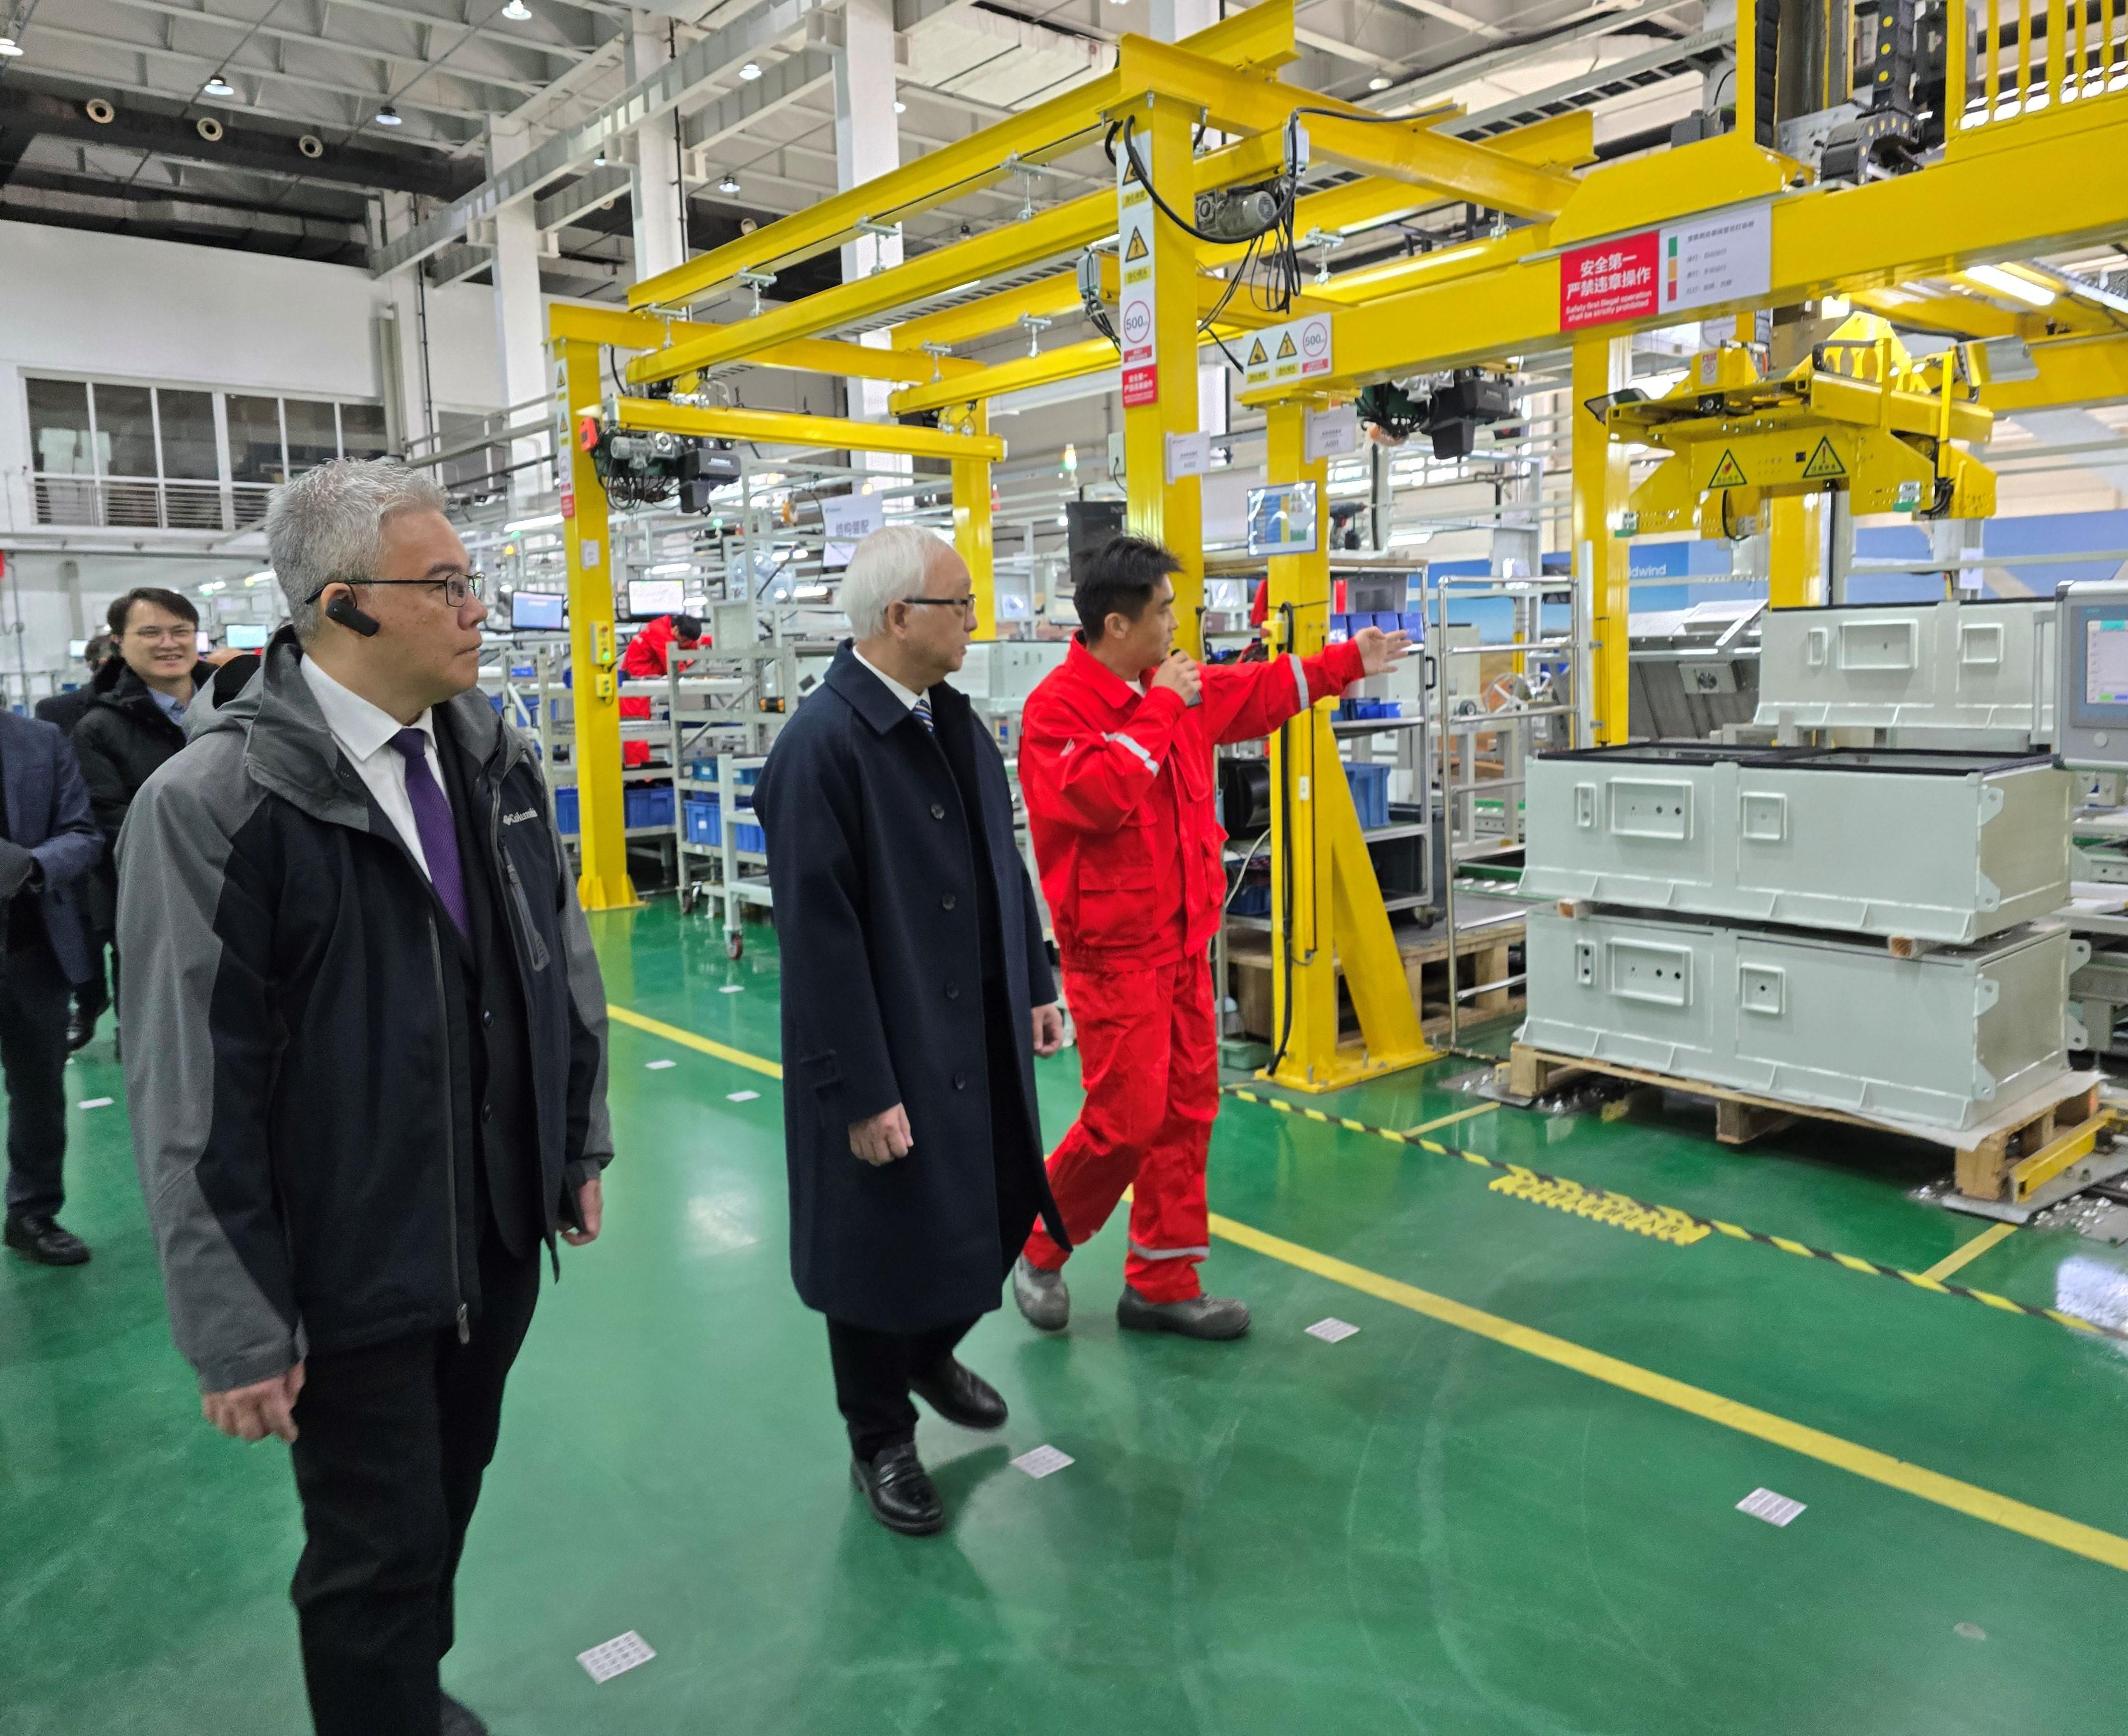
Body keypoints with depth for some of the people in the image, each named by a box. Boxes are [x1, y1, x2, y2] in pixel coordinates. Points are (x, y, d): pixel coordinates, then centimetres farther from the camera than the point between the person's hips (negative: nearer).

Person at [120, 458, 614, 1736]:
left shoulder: (500, 759, 1)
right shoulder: (212, 802, -17)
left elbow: (563, 966, 10)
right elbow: (192, 1093, -16)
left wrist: (582, 1147, 12)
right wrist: (238, 1328, -13)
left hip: (501, 1233, 6)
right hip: (352, 1264, -5)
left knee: (448, 1501, 23)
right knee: (376, 1554, 10)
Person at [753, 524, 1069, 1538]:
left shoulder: (953, 720, 6)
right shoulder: (821, 745, -20)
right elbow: (818, 934, -21)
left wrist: (1035, 985, 14)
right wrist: (861, 1090, -20)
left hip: (980, 1035, 8)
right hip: (888, 1055, -8)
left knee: (1000, 1211, 17)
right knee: (886, 1243, 9)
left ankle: (931, 1355, 46)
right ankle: (881, 1441, 33)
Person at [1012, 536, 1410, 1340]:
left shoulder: (1183, 687, 9)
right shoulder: (1057, 706, -15)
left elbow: (1258, 694, 26)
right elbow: (1095, 795, -30)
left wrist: (1350, 661, 28)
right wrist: (1160, 708, -21)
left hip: (1181, 937, 8)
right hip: (1113, 948, -8)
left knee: (1186, 1110, 10)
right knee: (1127, 1118, -6)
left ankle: (1163, 1283, 22)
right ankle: (1040, 1245, 20)